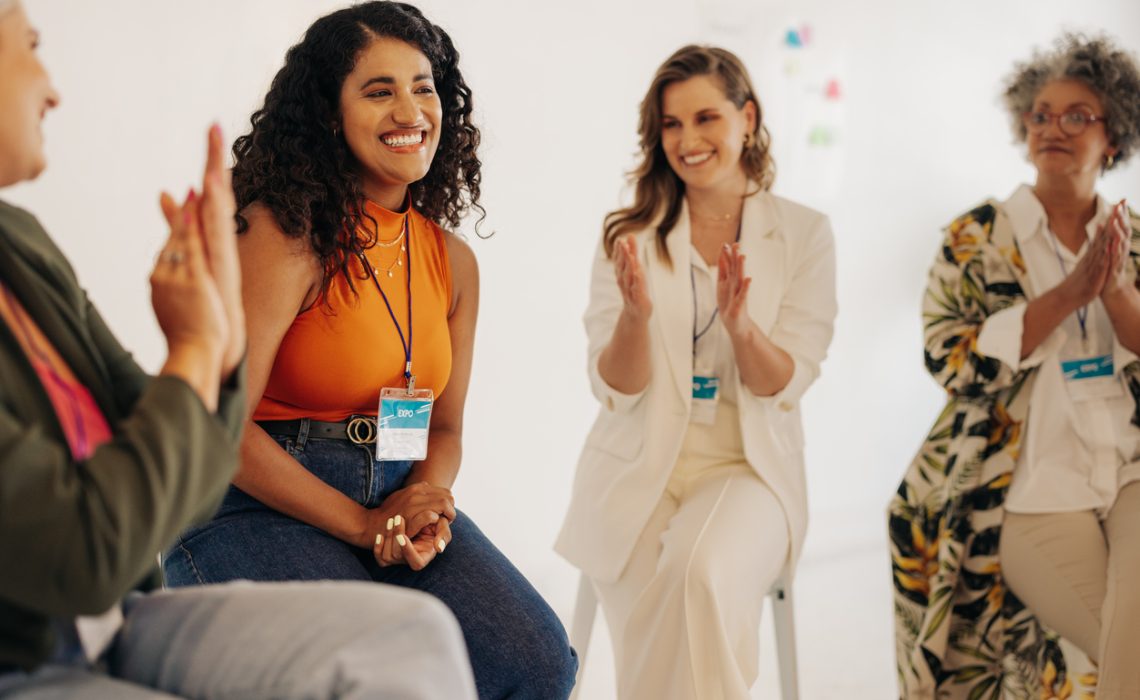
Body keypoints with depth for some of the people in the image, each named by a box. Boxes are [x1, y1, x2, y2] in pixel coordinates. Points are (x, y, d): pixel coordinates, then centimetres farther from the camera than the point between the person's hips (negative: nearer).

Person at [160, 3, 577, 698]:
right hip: (256, 506, -6)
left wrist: (423, 502, -8)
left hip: (395, 497, 6)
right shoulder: (285, 232, -12)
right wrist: (363, 524, -17)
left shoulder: (453, 261, 9)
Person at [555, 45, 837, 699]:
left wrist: (739, 324, -23)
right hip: (639, 469, 1)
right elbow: (615, 389, -1)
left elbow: (784, 387, -3)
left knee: (703, 571, -31)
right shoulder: (630, 235, 4)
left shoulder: (804, 234, 2)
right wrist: (636, 314, -22)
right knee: (653, 603, -26)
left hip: (748, 467, -1)